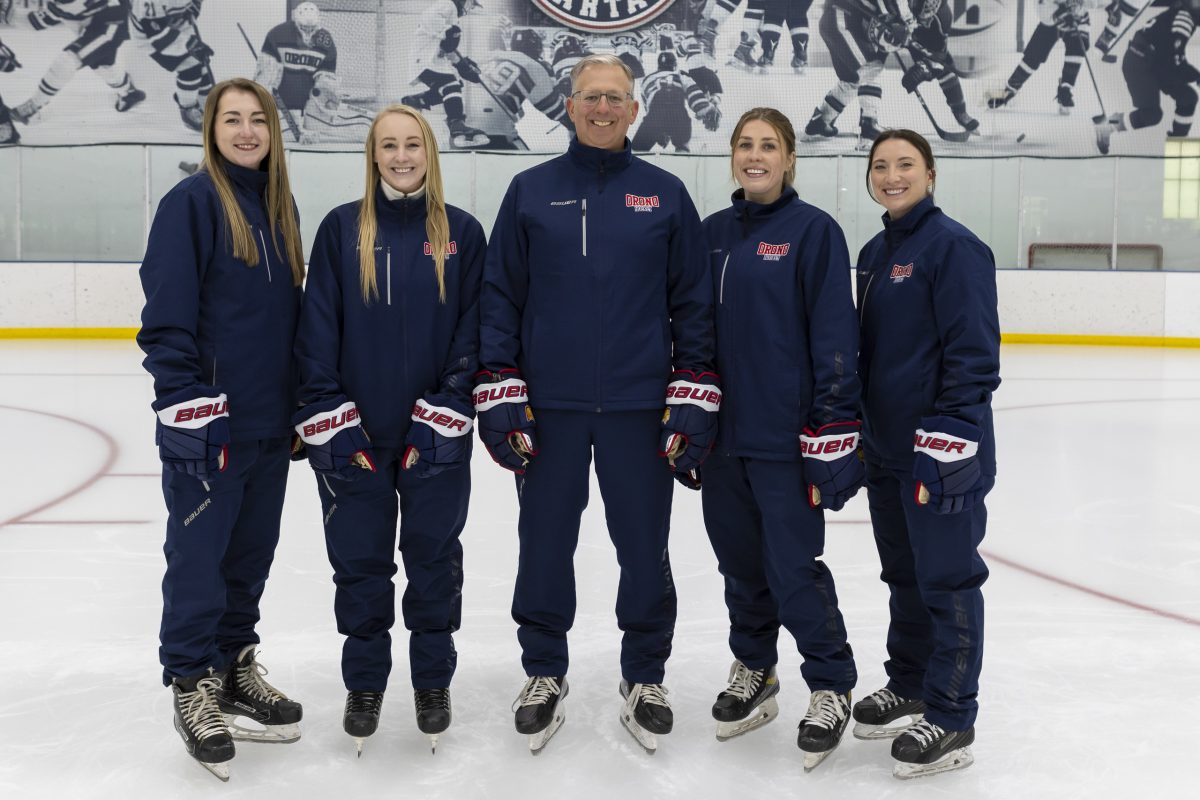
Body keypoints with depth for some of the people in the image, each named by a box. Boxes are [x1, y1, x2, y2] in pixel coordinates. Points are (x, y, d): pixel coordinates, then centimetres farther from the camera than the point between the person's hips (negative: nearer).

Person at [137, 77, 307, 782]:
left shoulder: (282, 207, 12)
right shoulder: (192, 201, -8)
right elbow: (166, 315, -12)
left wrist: (300, 405, 15)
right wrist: (187, 406, -17)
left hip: (271, 422, 6)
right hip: (210, 425, -6)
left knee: (253, 551, 15)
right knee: (199, 553, 2)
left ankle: (235, 666, 31)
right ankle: (193, 686, 18)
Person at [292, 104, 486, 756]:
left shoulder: (462, 232, 1)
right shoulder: (340, 228, 2)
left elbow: (472, 334, -1)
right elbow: (316, 332, 0)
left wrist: (441, 419, -8)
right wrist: (331, 423, -7)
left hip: (436, 434, 0)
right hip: (354, 434, 1)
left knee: (434, 556, 9)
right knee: (359, 559, 9)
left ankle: (433, 681, 27)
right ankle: (364, 683, 28)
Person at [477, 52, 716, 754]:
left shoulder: (665, 194, 4)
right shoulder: (531, 191, 5)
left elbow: (694, 301, 4)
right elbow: (499, 298, 4)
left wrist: (694, 399, -2)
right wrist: (499, 395, -3)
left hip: (640, 409, 0)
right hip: (547, 408, 1)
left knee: (645, 548, 8)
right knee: (545, 546, 10)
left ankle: (645, 677, 28)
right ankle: (545, 673, 29)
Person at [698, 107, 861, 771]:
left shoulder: (814, 230, -6)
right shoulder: (713, 233, 10)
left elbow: (835, 339, -10)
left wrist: (832, 437, -14)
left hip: (785, 436, -5)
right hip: (720, 434, 5)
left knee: (793, 568, 0)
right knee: (740, 562, 15)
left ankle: (831, 688, 21)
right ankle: (753, 673, 34)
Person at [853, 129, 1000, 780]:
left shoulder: (953, 245, -12)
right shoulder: (874, 253, 13)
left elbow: (973, 354, -17)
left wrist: (947, 440, -20)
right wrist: (858, 433, 18)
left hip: (940, 450, -8)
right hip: (886, 447, 8)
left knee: (946, 579, 2)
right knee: (902, 572, 18)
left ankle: (951, 720, 14)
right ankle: (908, 687, 34)